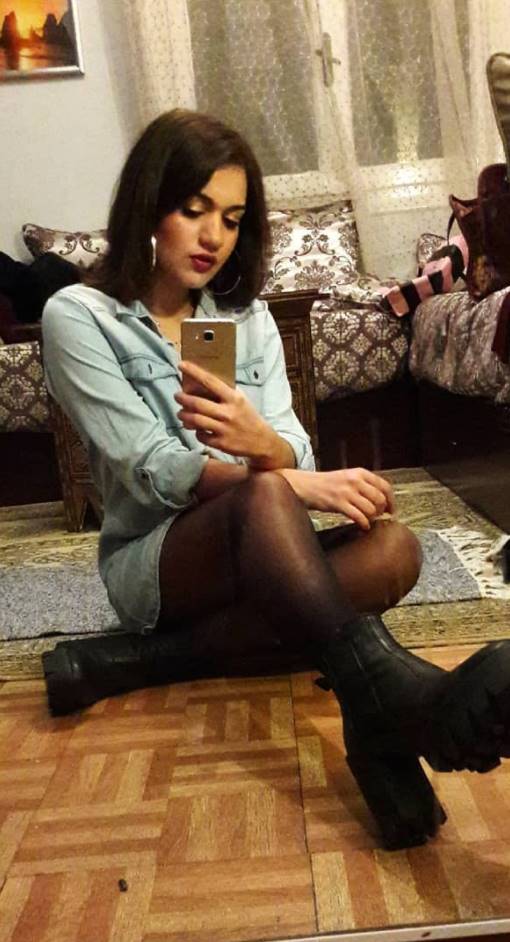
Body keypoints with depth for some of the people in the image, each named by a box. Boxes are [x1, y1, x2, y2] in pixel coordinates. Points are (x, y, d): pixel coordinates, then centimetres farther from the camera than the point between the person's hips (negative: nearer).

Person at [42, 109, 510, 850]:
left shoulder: (246, 315, 9)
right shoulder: (78, 317, -5)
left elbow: (295, 458, -3)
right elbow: (152, 470, -15)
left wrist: (260, 442, -28)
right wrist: (288, 483, -29)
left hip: (248, 558, 5)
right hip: (150, 563, -5)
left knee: (392, 548, -25)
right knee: (264, 496, -36)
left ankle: (140, 660, -26)